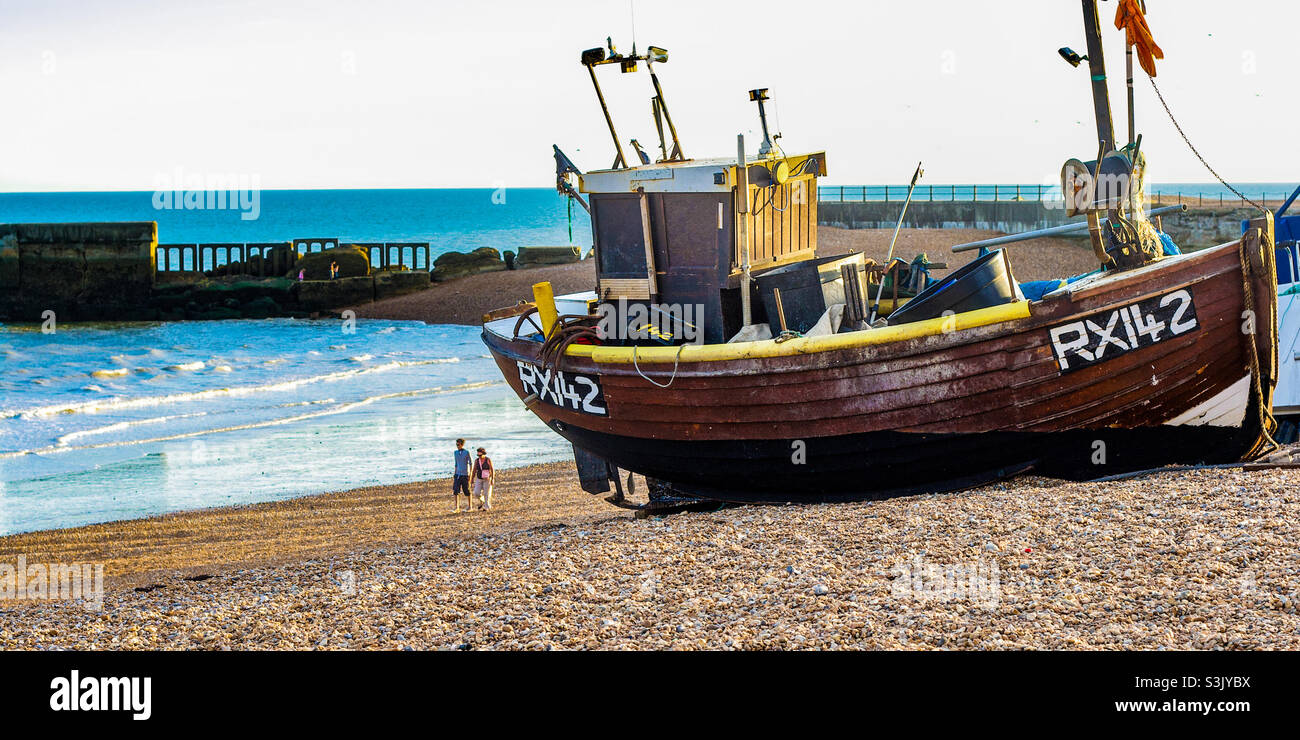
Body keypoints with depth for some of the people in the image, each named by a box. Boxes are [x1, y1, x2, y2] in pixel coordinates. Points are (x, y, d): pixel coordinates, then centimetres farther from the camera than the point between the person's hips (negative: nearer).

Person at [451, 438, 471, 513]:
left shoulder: (467, 452, -5)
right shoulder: (455, 453, 10)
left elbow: (470, 464, -4)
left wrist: (470, 475, -9)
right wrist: (454, 474, 15)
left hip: (465, 474, -4)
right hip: (457, 474, 4)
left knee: (467, 491, 4)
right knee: (455, 491, -7)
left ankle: (470, 506, 19)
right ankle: (457, 508, -8)